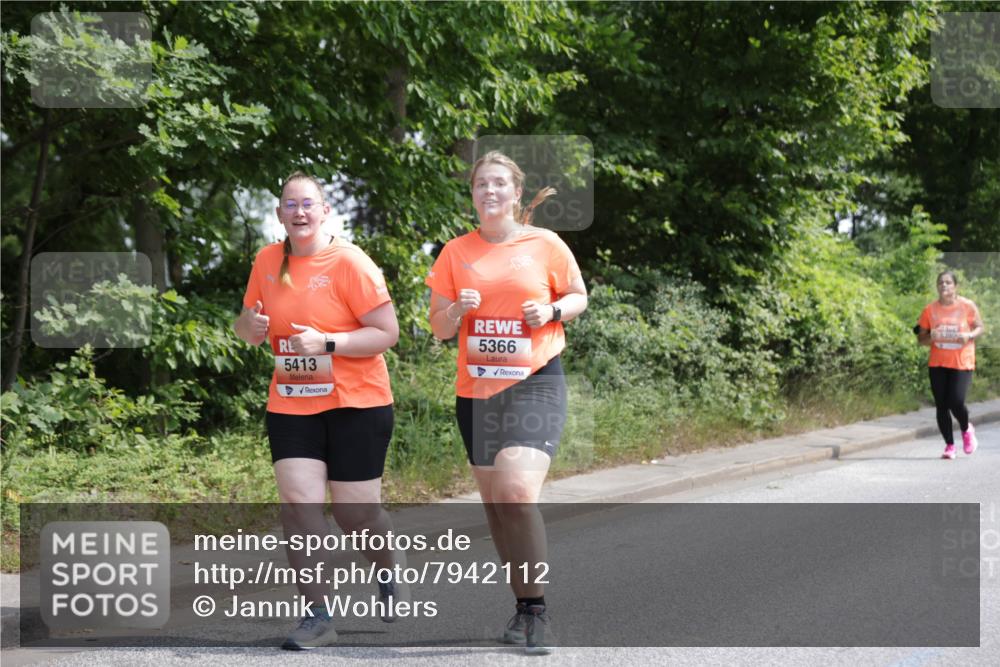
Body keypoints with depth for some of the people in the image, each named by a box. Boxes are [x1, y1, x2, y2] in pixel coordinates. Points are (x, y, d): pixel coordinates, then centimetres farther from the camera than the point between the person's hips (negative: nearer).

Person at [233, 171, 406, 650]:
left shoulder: (349, 262, -11)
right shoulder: (267, 261, 5)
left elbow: (387, 332, -12)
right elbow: (248, 327, 17)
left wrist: (327, 343, -24)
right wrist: (249, 325, -7)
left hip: (356, 404, -4)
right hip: (291, 406, 4)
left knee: (355, 512, 3)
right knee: (297, 502, -11)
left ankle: (389, 578, 35)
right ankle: (318, 615, -2)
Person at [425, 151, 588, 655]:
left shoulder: (545, 244, -1)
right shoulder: (456, 252, 6)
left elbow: (578, 296, 11)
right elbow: (438, 327, 9)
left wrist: (551, 311, -9)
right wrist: (458, 310, -12)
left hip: (535, 382, -4)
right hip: (476, 387, 4)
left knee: (517, 491, -22)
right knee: (494, 504, 9)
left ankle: (536, 610, -9)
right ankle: (523, 609, 24)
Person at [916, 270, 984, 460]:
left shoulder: (967, 306, -4)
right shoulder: (930, 310, 1)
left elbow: (979, 327, 6)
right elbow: (921, 338, 7)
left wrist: (969, 335, -16)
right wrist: (931, 337, -16)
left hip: (962, 363, -2)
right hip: (938, 365, 2)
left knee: (956, 402, -14)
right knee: (941, 406, 2)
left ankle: (967, 430, 19)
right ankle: (949, 446, 16)